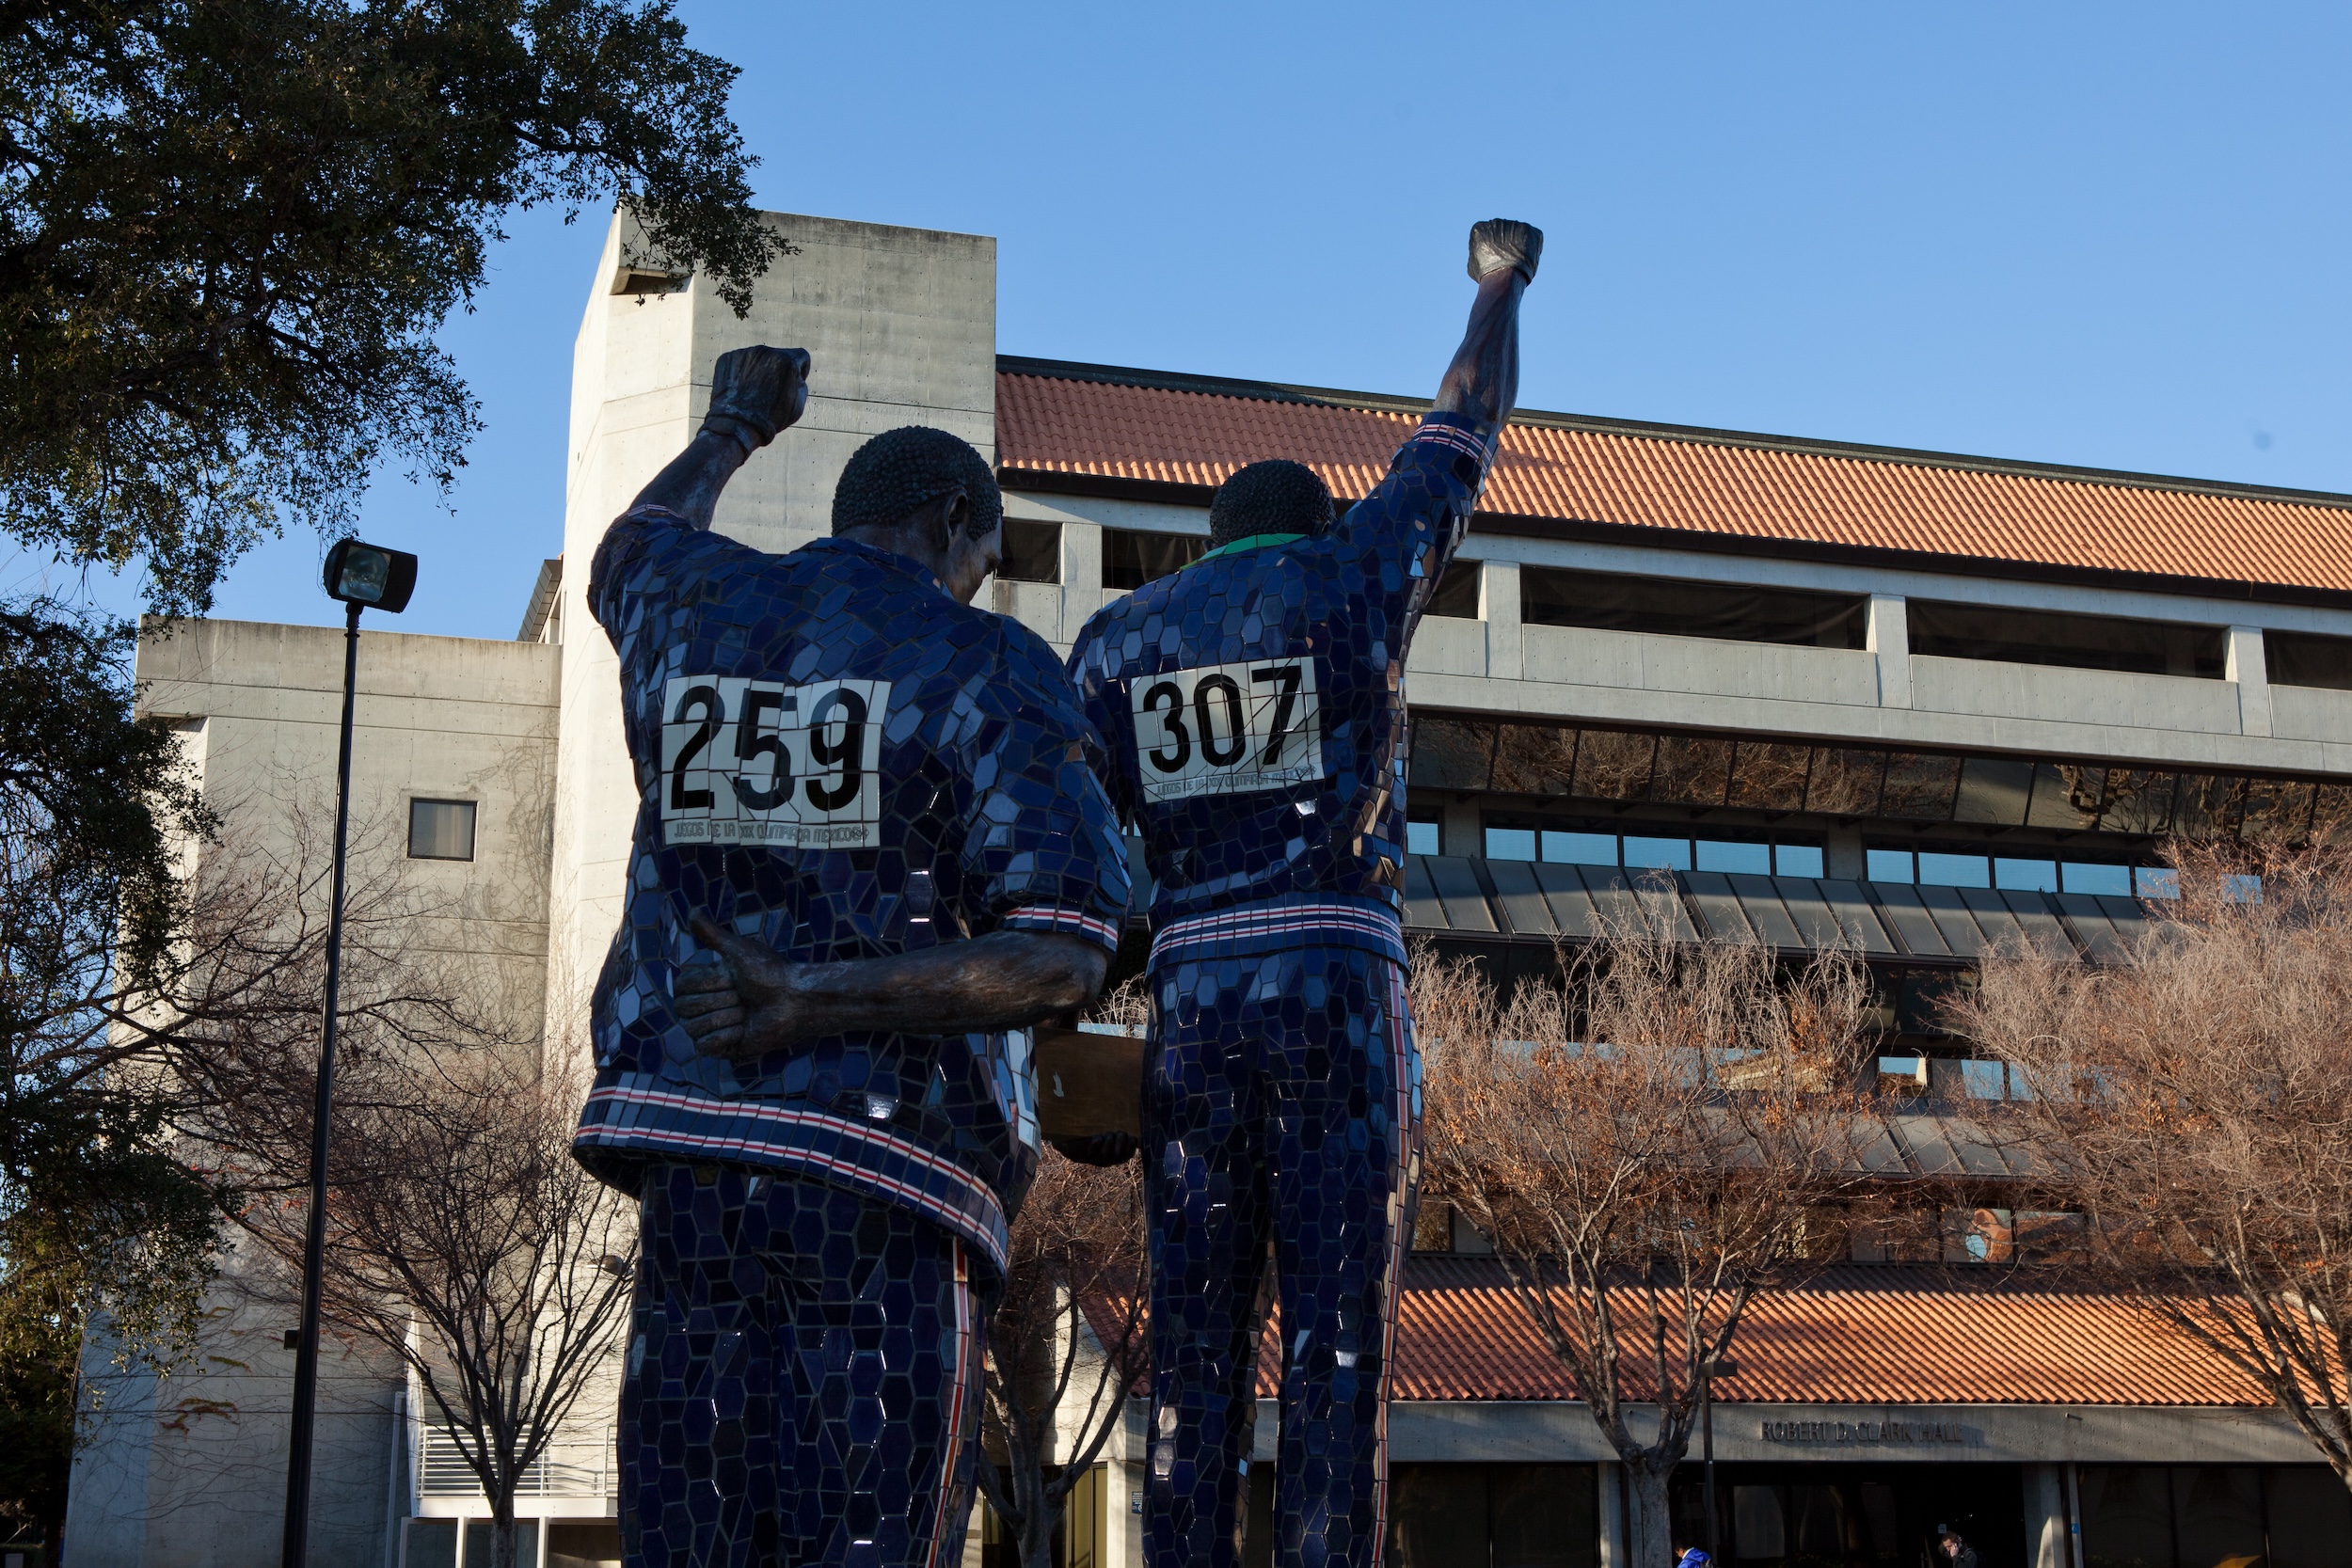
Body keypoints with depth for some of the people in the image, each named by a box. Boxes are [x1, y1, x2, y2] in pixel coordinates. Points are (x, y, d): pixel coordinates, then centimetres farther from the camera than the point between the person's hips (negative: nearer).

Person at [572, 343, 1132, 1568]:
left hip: (686, 1158, 5)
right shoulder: (988, 671, -2)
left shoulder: (690, 610, 12)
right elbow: (1062, 962, -14)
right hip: (882, 1188, -5)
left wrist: (733, 430, 58)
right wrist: (808, 1003, -14)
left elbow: (634, 546, 41)